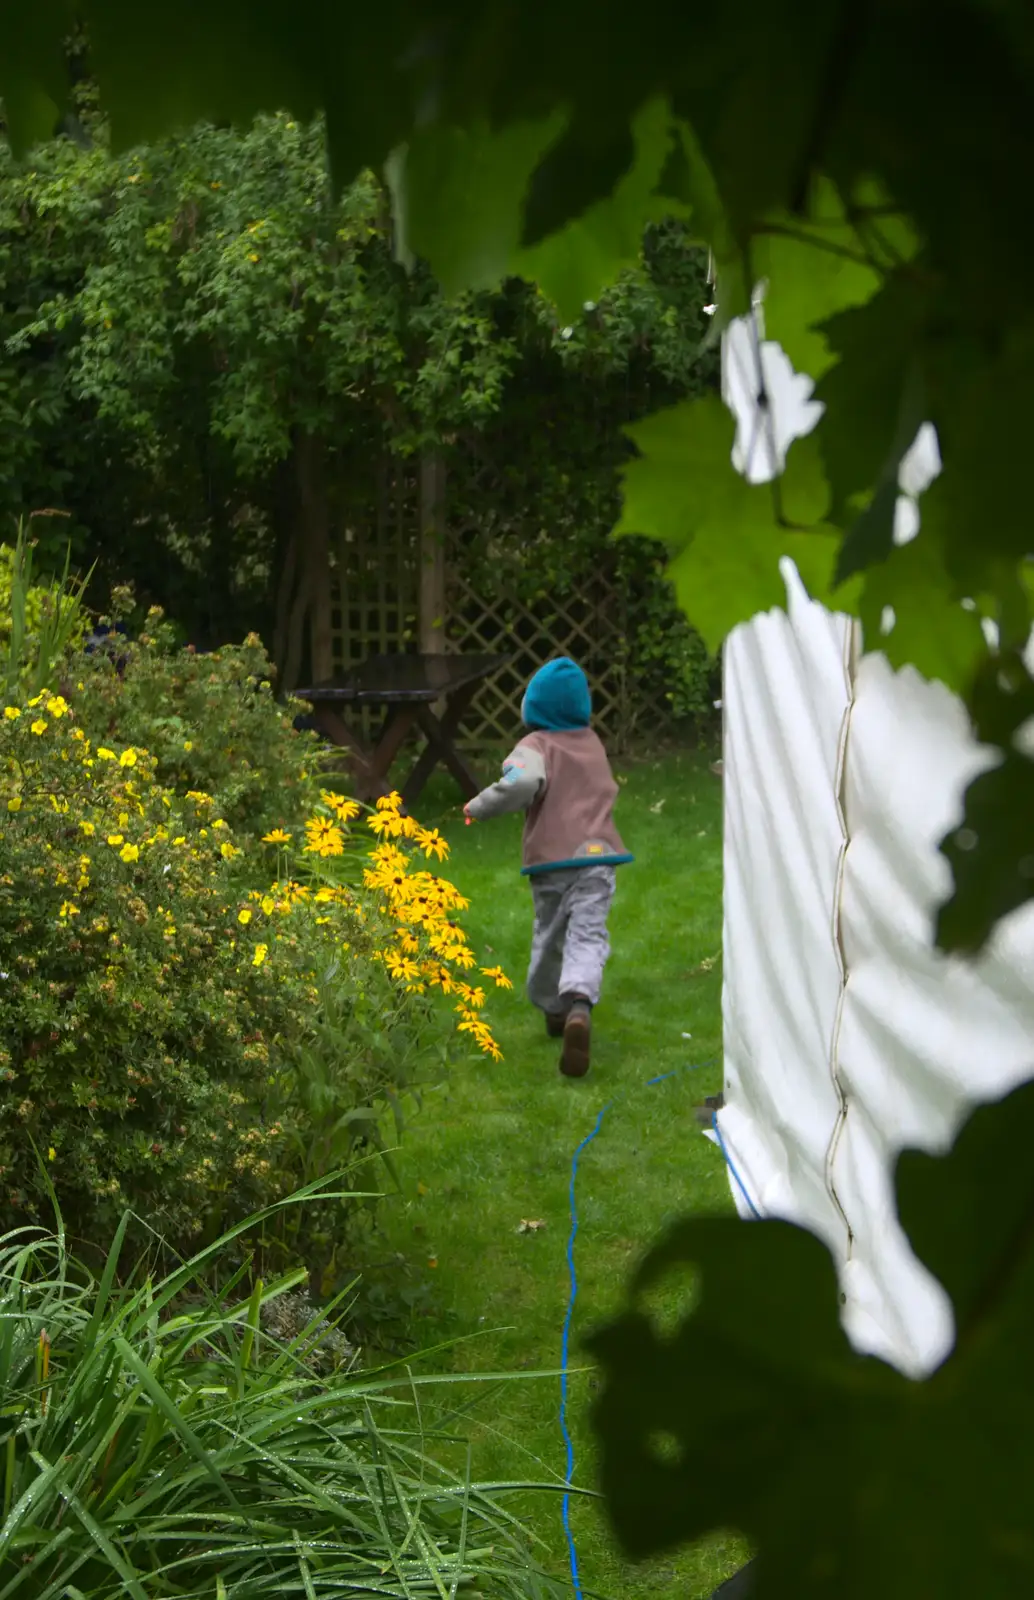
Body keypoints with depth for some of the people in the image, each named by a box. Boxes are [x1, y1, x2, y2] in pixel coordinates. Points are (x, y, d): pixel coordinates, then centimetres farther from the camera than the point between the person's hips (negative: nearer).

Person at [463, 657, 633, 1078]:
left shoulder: (536, 746, -6)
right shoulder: (593, 744, 15)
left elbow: (522, 783, -25)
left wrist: (479, 806, -14)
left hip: (550, 859, -2)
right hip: (596, 854, 2)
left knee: (548, 936, 18)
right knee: (587, 937, -10)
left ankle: (553, 1008, 34)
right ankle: (579, 1005, -35)